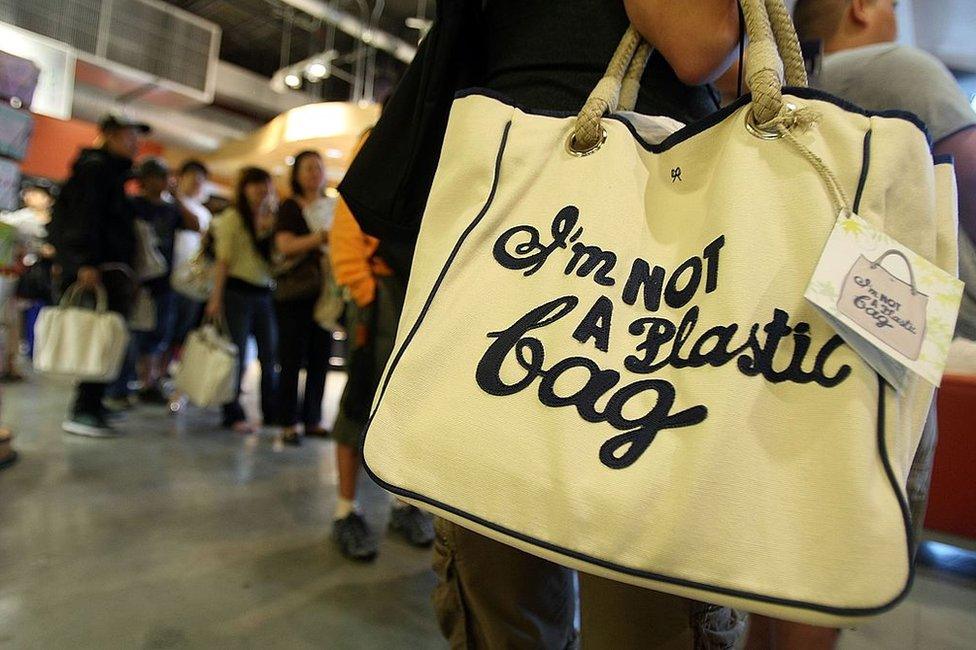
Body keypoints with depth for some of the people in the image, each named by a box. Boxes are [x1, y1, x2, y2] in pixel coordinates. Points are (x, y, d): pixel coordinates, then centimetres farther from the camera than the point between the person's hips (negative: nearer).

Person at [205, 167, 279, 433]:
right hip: (238, 291, -5)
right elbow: (223, 260, -8)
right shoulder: (232, 217, -2)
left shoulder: (270, 219, 13)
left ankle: (272, 412, 17)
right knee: (237, 356, 0)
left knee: (270, 356, 7)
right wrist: (216, 298, -12)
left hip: (264, 293, 5)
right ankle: (234, 415, 10)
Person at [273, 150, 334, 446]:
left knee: (320, 359, 5)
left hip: (327, 293, 4)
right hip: (296, 293, -4)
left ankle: (313, 420, 15)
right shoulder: (290, 206, 3)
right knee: (292, 360, -2)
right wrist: (320, 237, -25)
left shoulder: (334, 207, 15)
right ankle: (288, 424, 5)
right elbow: (285, 245, -12)